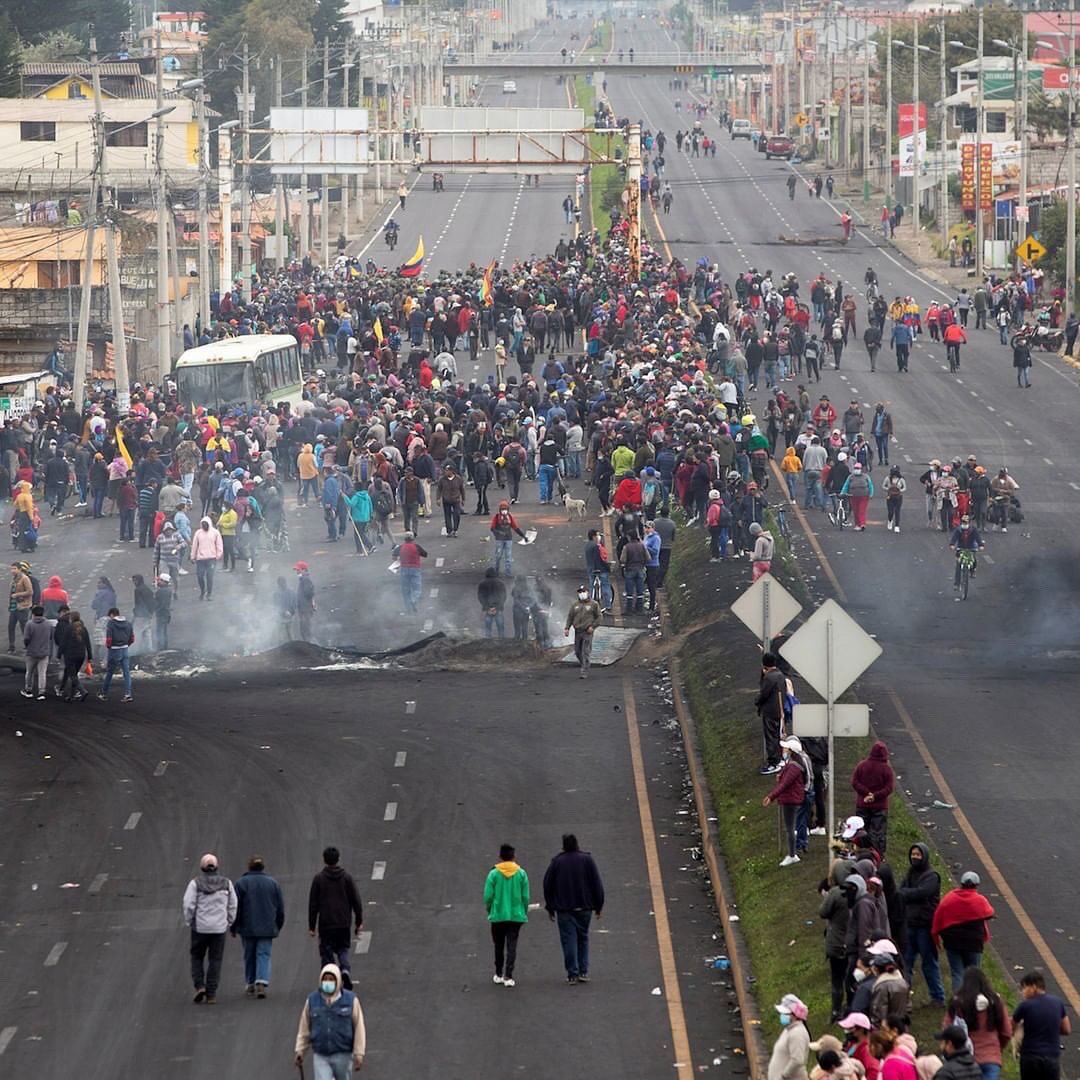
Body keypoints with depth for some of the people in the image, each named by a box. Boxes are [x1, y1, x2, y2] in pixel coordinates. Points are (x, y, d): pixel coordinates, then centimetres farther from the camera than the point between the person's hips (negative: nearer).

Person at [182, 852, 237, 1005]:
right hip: (219, 928, 1)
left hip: (200, 928, -1)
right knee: (215, 961, 6)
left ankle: (199, 986, -1)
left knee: (197, 958, 15)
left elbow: (188, 906, -9)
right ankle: (211, 994, 2)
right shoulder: (226, 883, 2)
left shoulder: (195, 883, -6)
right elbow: (233, 906, 4)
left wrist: (188, 922, 5)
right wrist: (229, 923, 14)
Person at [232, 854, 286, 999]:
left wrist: (233, 928, 3)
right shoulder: (273, 883, 5)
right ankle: (262, 982, -20)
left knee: (249, 956, 12)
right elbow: (280, 908, 9)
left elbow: (235, 907, -4)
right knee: (264, 955, -1)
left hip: (247, 927, -1)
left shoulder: (241, 883, -2)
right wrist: (278, 927, 20)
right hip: (267, 928, 1)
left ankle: (250, 985, 19)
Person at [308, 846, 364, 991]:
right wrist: (358, 921, 10)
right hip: (344, 923, 2)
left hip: (325, 925, -2)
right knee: (343, 949, 15)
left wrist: (311, 925, 3)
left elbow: (313, 904, -2)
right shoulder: (346, 878, 0)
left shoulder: (318, 879, -4)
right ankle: (345, 970, -14)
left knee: (327, 953, 5)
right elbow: (356, 901, 2)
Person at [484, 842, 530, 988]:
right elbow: (526, 896, -1)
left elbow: (488, 896, -6)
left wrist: (489, 910, 11)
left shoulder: (494, 874, -6)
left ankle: (499, 974, 20)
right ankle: (508, 976, -7)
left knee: (499, 946, 14)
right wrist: (525, 913, 13)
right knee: (512, 946, 1)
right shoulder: (521, 873, -2)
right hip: (516, 915, 0)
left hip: (498, 915, 0)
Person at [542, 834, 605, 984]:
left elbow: (548, 885, 2)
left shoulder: (556, 862, -2)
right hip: (584, 908, 2)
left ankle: (572, 974, -7)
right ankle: (583, 972, 9)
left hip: (564, 909, -2)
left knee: (568, 940, -1)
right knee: (583, 938, 14)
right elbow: (597, 883, 0)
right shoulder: (587, 859, 0)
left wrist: (550, 908, 11)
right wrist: (599, 906, 7)